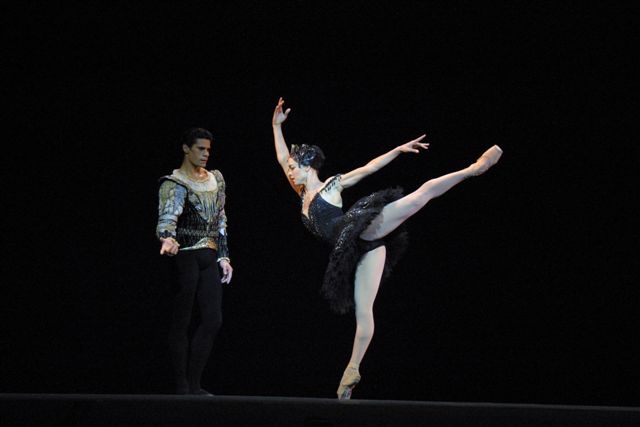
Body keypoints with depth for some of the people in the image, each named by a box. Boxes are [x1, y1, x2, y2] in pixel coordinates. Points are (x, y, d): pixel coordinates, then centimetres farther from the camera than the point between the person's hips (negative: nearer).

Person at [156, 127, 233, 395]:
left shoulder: (215, 179, 14)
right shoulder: (174, 184, -7)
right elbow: (167, 217, -24)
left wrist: (223, 256, 15)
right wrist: (168, 238, -45)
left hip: (209, 259, 7)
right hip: (185, 256, -7)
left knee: (213, 320, 1)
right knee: (183, 322, -4)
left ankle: (194, 384, 8)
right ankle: (182, 386, 0)